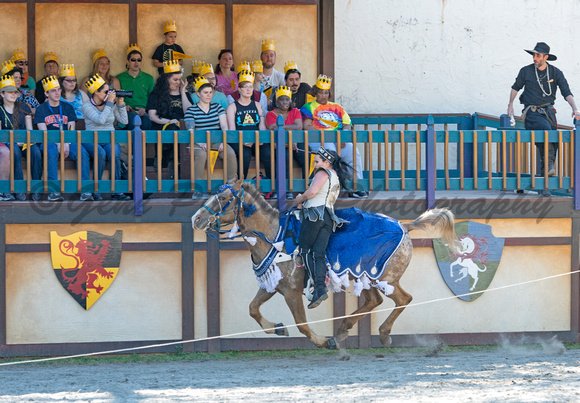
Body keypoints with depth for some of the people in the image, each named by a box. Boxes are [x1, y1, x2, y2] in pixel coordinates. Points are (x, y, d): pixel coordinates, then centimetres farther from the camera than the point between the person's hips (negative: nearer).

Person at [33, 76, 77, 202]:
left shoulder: (68, 108, 18)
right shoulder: (41, 109, 9)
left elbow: (71, 130, 8)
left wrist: (66, 144, -13)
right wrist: (58, 143, -19)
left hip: (67, 141, 2)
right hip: (49, 142, -2)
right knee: (52, 152, -38)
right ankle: (53, 190, -43)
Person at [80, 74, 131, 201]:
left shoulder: (111, 104, 12)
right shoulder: (87, 106, -1)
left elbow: (124, 121, 11)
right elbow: (100, 120, -17)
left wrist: (121, 104, 3)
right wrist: (110, 103, -13)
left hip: (110, 140, 3)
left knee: (114, 154, -31)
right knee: (100, 153, -37)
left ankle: (116, 191, -26)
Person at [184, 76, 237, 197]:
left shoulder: (218, 107, 14)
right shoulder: (191, 110, 5)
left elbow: (224, 126, 6)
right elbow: (190, 131, -5)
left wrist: (223, 142, -13)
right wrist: (201, 143, -23)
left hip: (217, 141, 3)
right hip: (199, 143, -3)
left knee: (230, 154, -29)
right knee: (201, 155, -38)